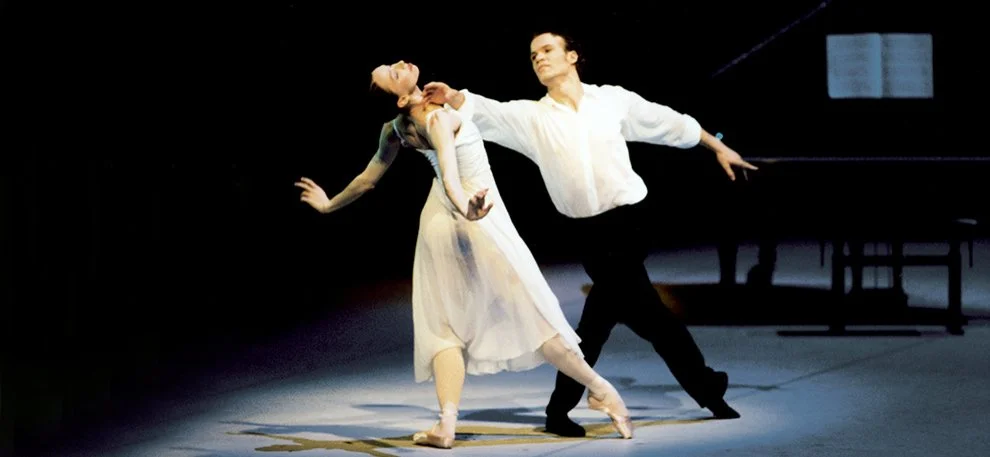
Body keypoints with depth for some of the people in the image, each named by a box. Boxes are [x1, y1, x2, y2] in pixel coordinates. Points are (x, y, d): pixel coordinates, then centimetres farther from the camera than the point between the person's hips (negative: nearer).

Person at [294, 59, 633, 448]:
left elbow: (367, 180, 6)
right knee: (532, 310, 0)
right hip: (480, 224, -6)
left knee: (446, 326, 7)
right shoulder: (439, 118, -25)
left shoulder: (394, 130, -5)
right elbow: (449, 173, -43)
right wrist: (466, 207, -60)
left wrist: (329, 204, 24)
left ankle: (446, 423, -11)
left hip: (438, 223, 6)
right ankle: (599, 389, 9)